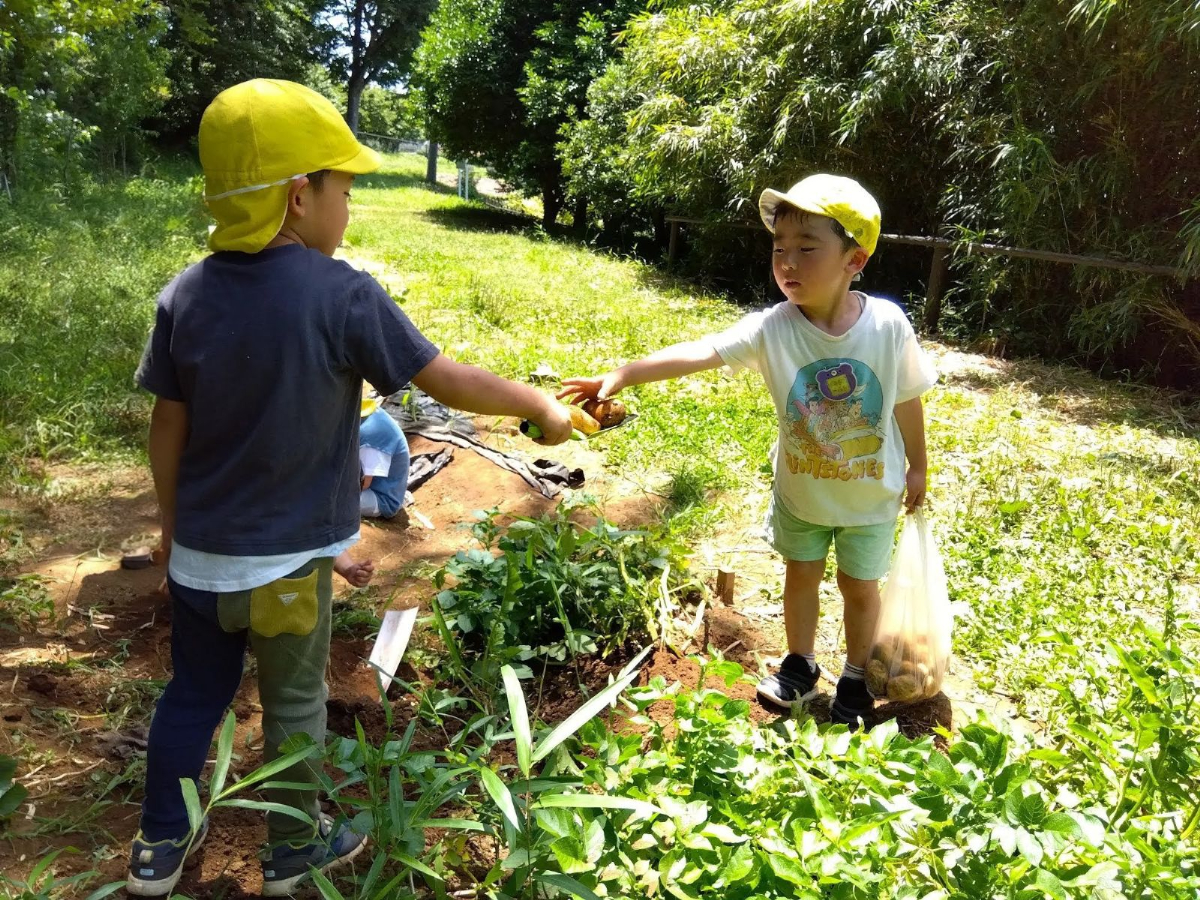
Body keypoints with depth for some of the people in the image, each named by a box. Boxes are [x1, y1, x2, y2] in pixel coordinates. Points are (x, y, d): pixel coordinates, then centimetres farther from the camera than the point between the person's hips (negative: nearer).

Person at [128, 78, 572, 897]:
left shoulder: (187, 294, -6)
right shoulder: (344, 297, -20)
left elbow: (168, 430, 1)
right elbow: (451, 382, -15)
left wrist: (173, 520, 15)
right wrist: (542, 407, -1)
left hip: (201, 550, 5)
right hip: (288, 559, -4)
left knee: (192, 694, 22)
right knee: (293, 705, 15)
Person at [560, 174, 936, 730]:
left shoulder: (888, 325, -24)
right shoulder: (771, 329, -25)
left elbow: (907, 402, -9)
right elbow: (695, 354, -35)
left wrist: (917, 467, 4)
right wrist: (620, 376, -47)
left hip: (870, 495, -1)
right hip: (800, 491, 1)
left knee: (859, 585, 15)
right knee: (801, 575, 20)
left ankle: (855, 678, 40)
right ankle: (799, 666, 44)